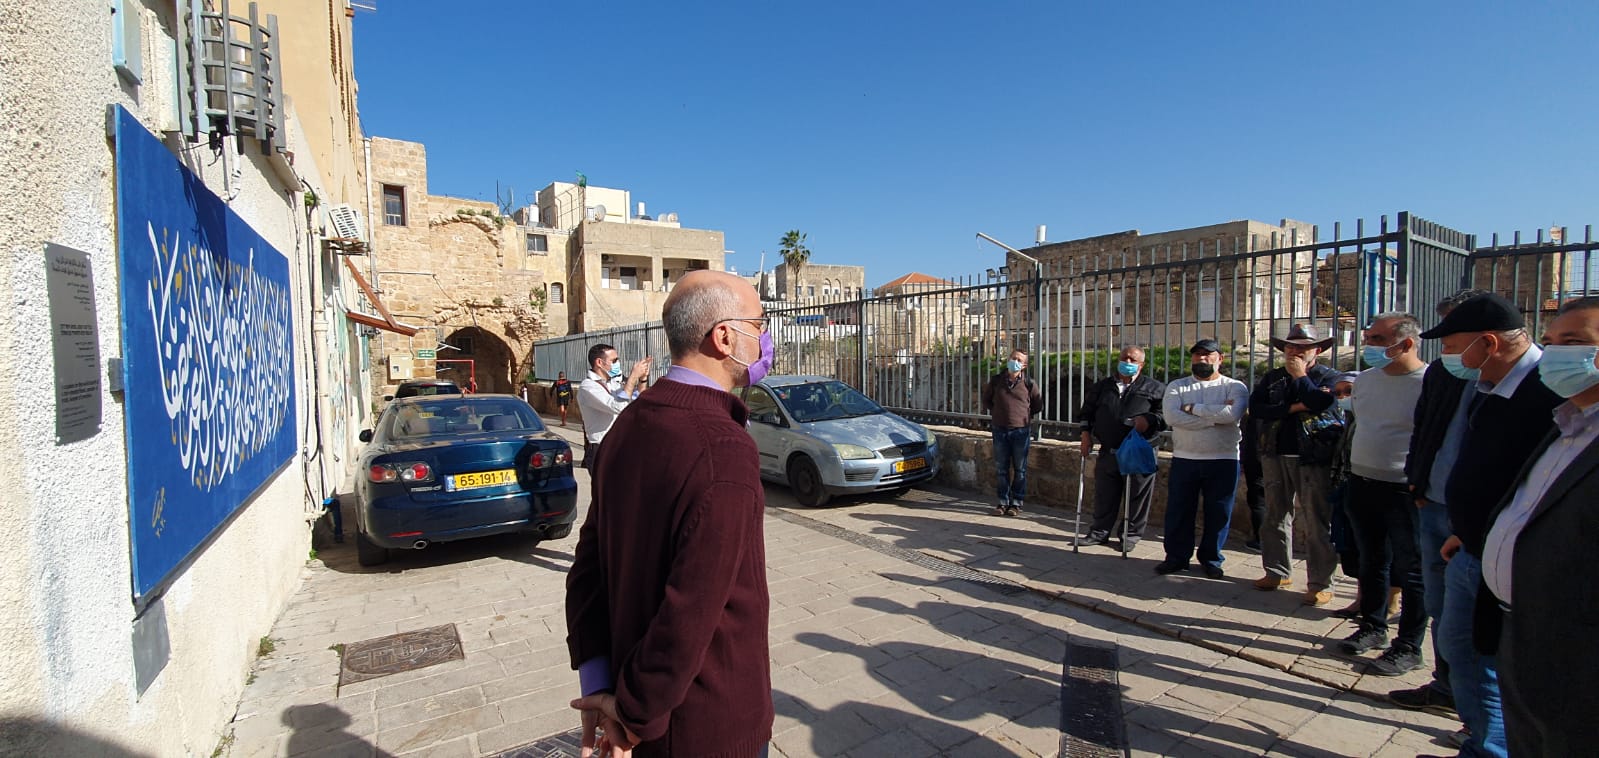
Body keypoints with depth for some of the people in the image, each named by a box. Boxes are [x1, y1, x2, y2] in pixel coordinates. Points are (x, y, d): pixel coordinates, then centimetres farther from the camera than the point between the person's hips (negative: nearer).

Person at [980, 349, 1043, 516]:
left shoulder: (1029, 384, -1)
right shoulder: (996, 381, 3)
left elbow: (1038, 405, 12)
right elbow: (986, 399, 19)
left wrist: (1025, 414, 6)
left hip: (1021, 431, -1)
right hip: (1000, 430, 1)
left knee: (1019, 469, 5)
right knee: (1001, 468, 6)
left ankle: (1016, 502, 15)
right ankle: (1002, 501, 16)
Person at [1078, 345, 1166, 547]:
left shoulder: (1155, 389, 3)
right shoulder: (1102, 386, 13)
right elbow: (1087, 411, 19)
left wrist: (1149, 420, -18)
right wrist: (1086, 434, 9)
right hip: (1108, 452, 3)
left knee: (1137, 497, 5)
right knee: (1104, 495, 10)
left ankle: (1131, 534, 20)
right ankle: (1100, 531, 23)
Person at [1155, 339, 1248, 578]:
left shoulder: (1235, 387, 3)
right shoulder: (1177, 386, 6)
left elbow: (1233, 414, -19)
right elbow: (1172, 417, -13)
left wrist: (1193, 408, -12)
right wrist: (1215, 417, -14)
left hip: (1223, 460, -1)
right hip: (1184, 459, 1)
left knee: (1218, 513, 8)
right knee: (1178, 511, 6)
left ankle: (1211, 559, 24)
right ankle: (1176, 556, 19)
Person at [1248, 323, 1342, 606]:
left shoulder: (1330, 377, 2)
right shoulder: (1272, 378, 13)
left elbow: (1322, 405, -18)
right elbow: (1255, 408, -1)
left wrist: (1300, 376, -9)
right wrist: (1291, 408, -12)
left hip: (1313, 459, -4)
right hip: (1276, 456, 4)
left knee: (1318, 523, -3)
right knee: (1276, 518, 12)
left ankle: (1320, 584, 5)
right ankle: (1277, 572, 23)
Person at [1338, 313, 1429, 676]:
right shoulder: (1364, 380, 9)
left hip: (1406, 491, -7)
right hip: (1363, 485, 7)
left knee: (1410, 571, 5)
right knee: (1371, 562, 18)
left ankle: (1409, 647, 17)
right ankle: (1373, 628, 33)